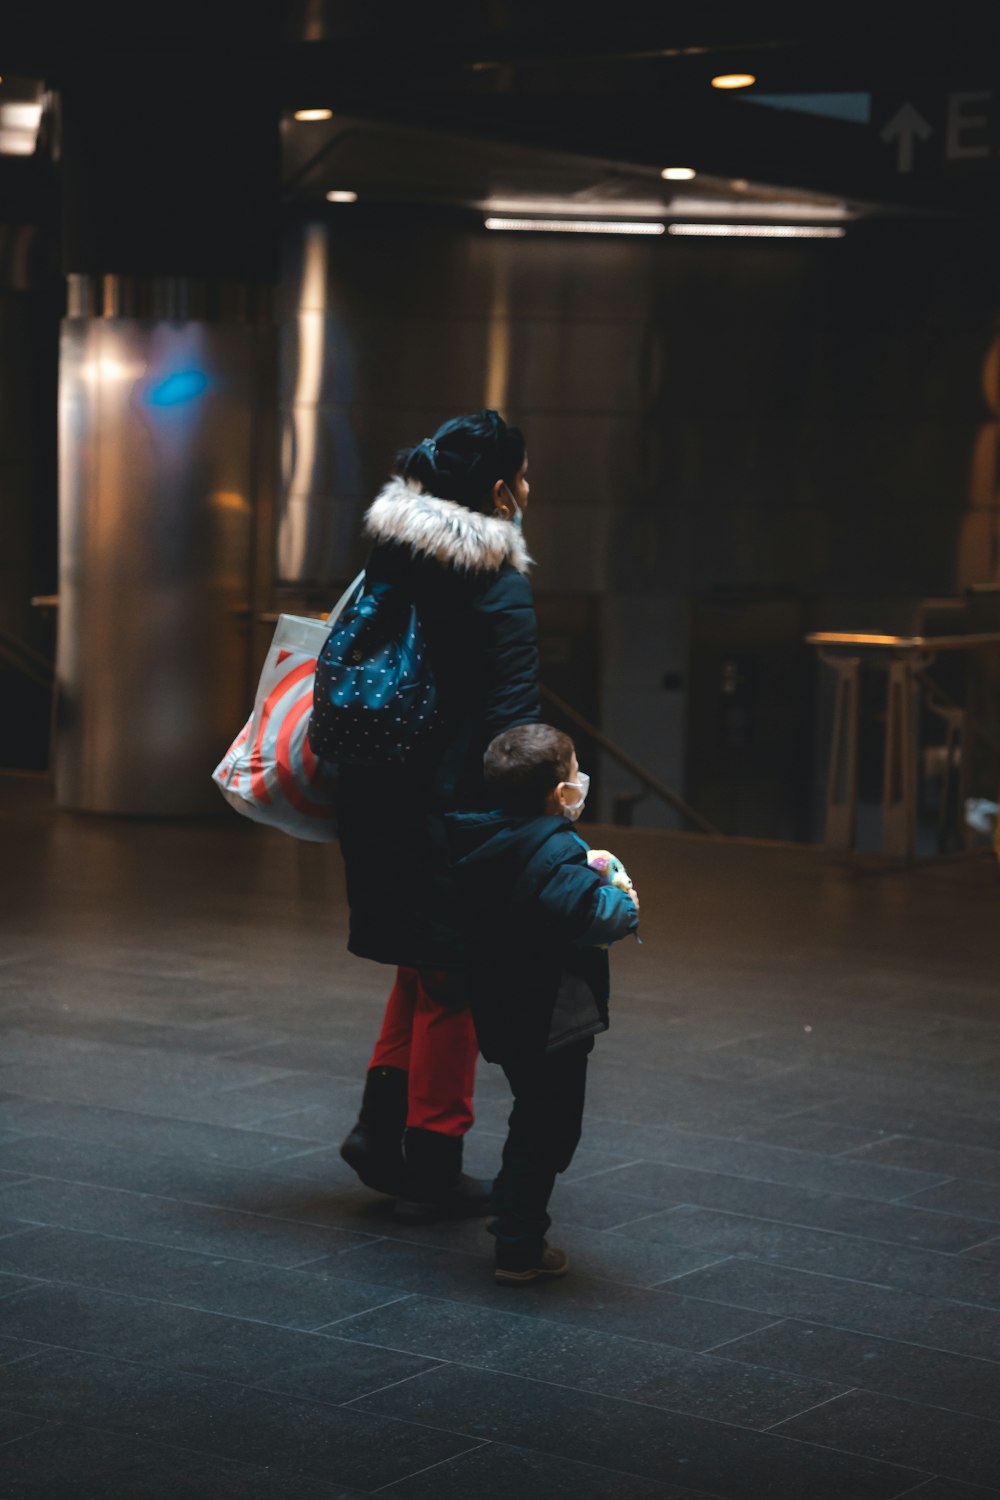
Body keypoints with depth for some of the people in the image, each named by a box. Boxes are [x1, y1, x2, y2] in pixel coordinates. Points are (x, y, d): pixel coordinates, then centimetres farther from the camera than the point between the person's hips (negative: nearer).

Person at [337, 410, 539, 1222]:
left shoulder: (389, 560, 5)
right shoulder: (499, 586, -16)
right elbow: (510, 719, -19)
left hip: (381, 799, 7)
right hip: (451, 809, -7)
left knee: (425, 962, 24)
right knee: (454, 980, 6)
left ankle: (382, 1118, 19)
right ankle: (432, 1167, 13)